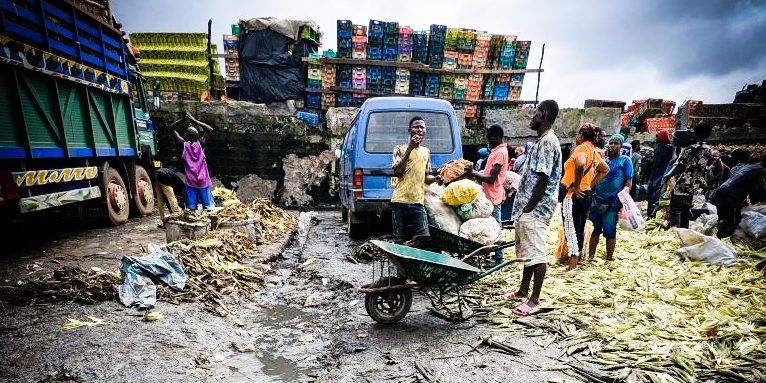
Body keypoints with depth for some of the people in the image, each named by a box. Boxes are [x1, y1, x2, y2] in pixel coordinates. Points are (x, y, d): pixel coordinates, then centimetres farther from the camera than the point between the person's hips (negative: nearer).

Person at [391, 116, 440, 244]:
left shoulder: (426, 151, 19)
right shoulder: (401, 149, 5)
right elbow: (396, 172, -10)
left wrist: (438, 177, 1)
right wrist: (410, 148, -11)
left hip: (418, 201, 4)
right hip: (400, 200, -4)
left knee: (423, 236, -6)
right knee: (400, 239, -2)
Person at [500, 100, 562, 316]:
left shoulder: (548, 141, -15)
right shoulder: (541, 141, 17)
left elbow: (543, 179, -21)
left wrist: (529, 208, -19)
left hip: (535, 208, -11)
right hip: (527, 207, 11)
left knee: (536, 253, -2)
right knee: (526, 251, 18)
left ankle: (534, 299, 9)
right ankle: (524, 290, 31)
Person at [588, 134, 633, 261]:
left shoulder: (625, 160, 4)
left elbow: (628, 182, 0)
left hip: (613, 202, -3)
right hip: (596, 199, 4)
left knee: (609, 231, -1)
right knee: (594, 229, 7)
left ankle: (609, 260, 11)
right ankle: (590, 257, 16)